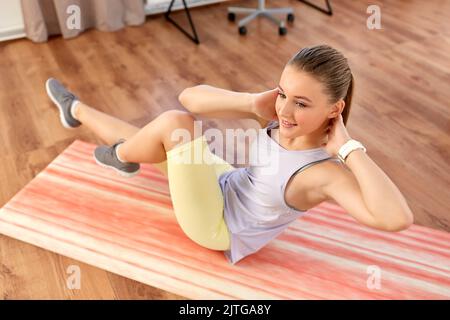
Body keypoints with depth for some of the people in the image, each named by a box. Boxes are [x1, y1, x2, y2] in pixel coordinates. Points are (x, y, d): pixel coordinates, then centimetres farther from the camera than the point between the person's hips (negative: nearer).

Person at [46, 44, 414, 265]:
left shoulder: (325, 171, -31)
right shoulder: (276, 116, -16)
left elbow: (397, 218, -48)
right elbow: (189, 97, -15)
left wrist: (349, 148, -41)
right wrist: (253, 103, -29)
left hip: (217, 226, -6)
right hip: (219, 186, 6)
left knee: (174, 123, -22)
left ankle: (122, 156, 12)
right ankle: (77, 109, 47)